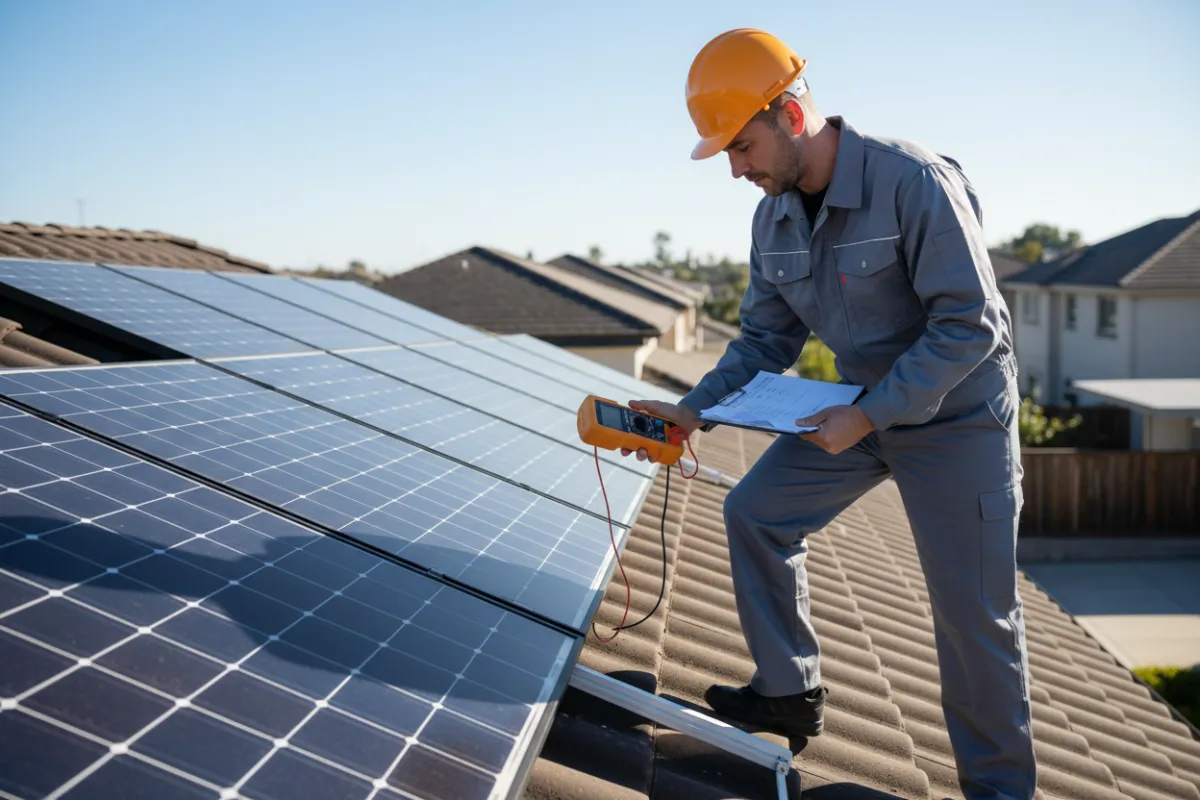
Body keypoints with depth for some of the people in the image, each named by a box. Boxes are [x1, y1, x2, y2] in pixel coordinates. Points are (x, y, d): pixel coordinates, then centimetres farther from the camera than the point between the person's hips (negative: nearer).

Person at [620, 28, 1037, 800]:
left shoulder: (916, 182, -26)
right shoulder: (775, 216, -2)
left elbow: (970, 325, -25)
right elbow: (767, 338, 5)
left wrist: (869, 416, -28)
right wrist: (693, 410, -9)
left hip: (958, 412, -7)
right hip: (866, 407, 7)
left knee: (974, 612, -2)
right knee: (756, 513, 3)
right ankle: (790, 692, 17)